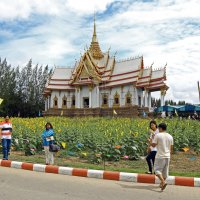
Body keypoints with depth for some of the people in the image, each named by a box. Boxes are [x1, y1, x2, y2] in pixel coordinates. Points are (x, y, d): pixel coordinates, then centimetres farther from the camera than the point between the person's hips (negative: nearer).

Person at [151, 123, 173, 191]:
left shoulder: (158, 135, -11)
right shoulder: (170, 136, 7)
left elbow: (153, 145, -11)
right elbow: (171, 148, 11)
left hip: (160, 156, -6)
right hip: (167, 156, 6)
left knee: (157, 169, 1)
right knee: (165, 170, 15)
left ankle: (163, 182, -17)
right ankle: (162, 183, 27)